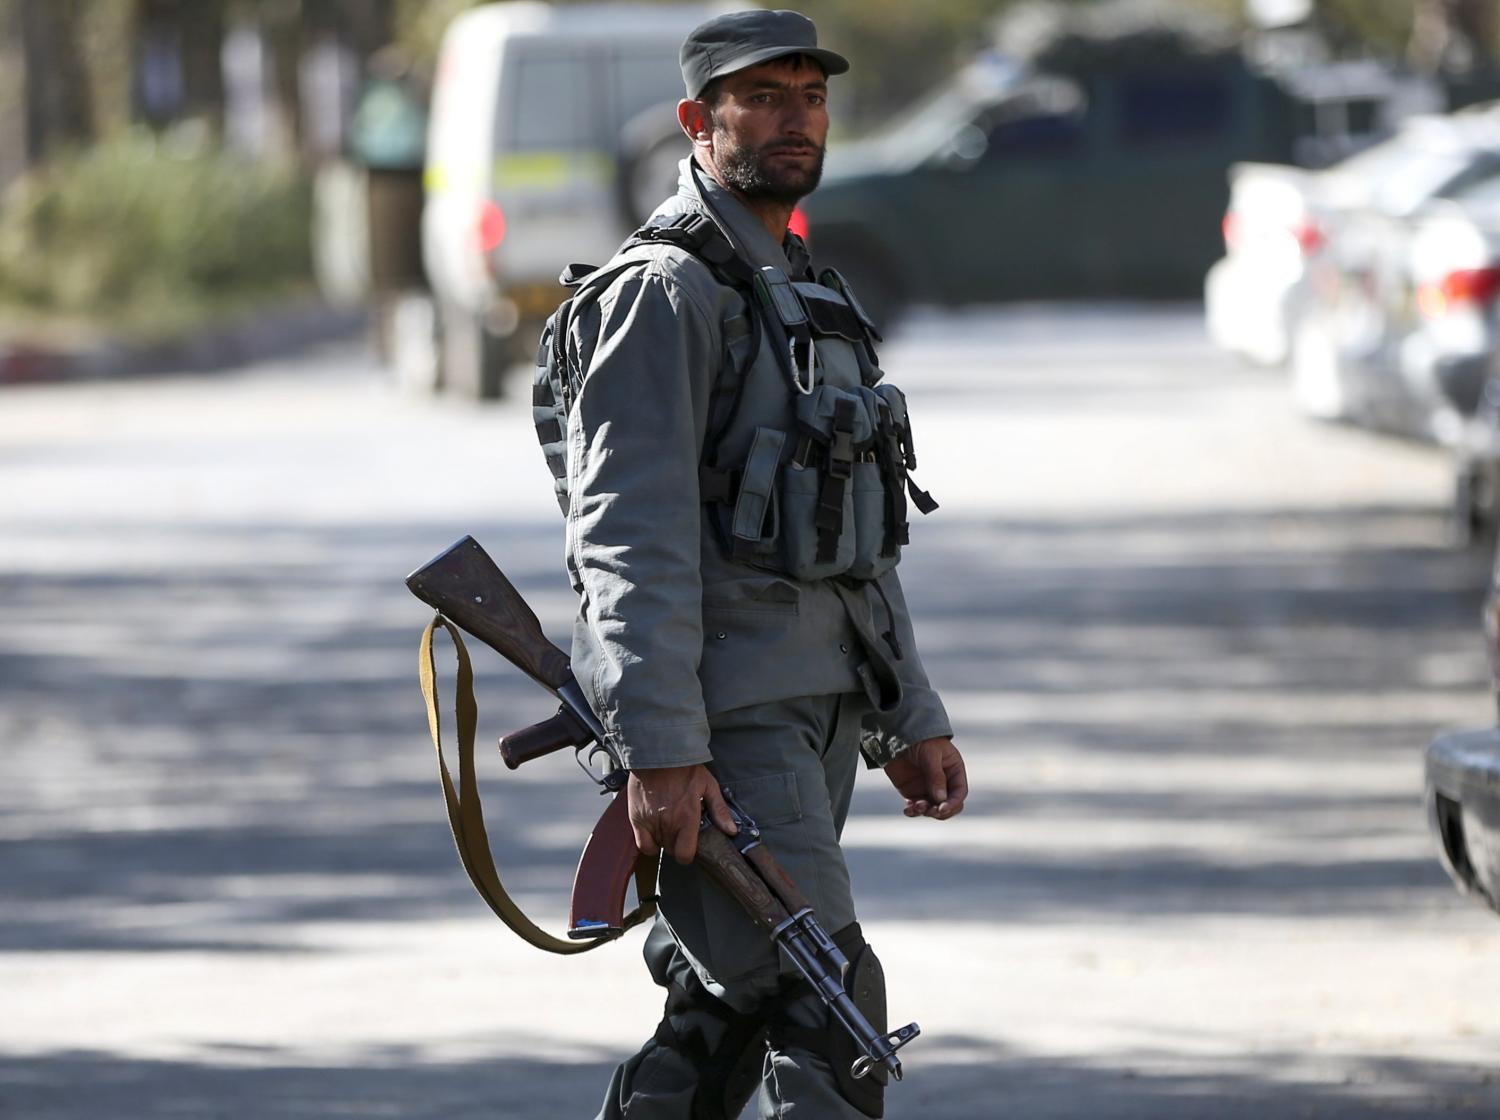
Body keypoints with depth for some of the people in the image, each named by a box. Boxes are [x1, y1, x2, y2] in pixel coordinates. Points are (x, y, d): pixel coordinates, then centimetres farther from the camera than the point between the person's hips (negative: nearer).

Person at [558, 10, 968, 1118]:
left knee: (724, 1016, 10)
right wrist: (661, 751, -25)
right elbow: (631, 536, -18)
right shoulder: (667, 292, -10)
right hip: (721, 722, -9)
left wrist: (910, 718, 20)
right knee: (826, 1013, -14)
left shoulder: (811, 297, 20)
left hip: (816, 708, 9)